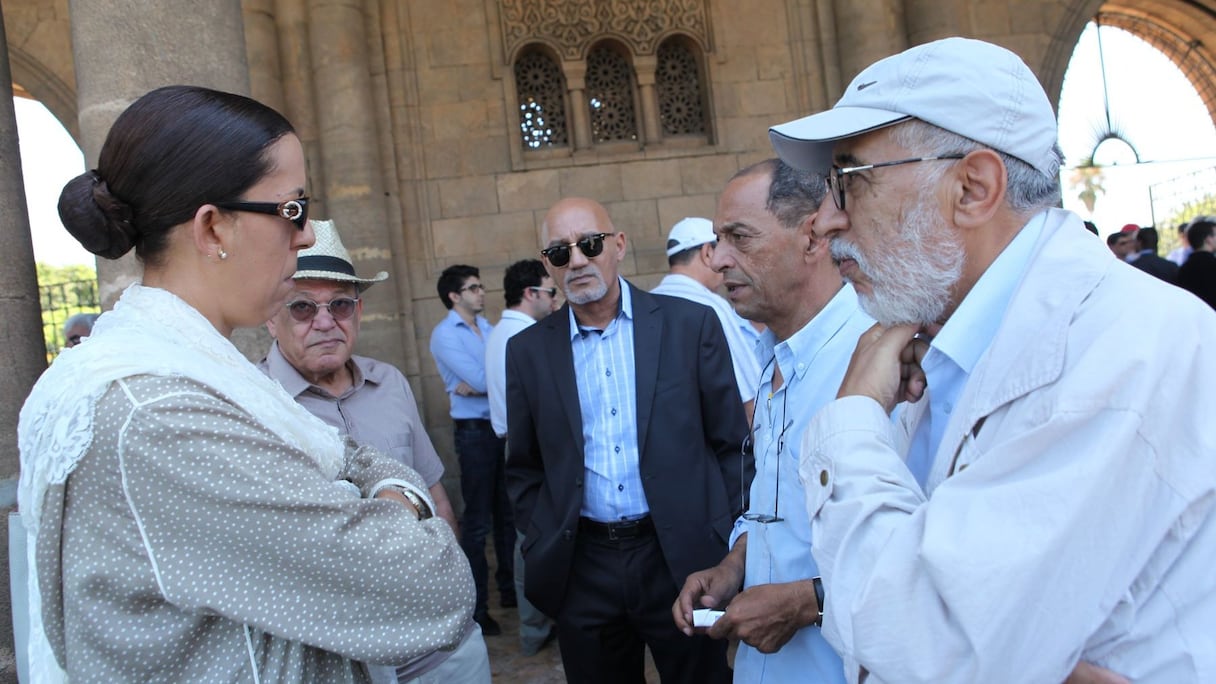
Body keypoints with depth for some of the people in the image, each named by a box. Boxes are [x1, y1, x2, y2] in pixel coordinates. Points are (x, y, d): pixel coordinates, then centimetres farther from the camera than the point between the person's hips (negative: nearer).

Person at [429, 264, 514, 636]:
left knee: (507, 513, 13)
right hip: (475, 431, -6)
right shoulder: (445, 334, -7)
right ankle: (475, 608, 8)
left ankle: (509, 588, 27)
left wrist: (478, 384, -17)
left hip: (502, 428, 6)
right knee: (477, 521, 0)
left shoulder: (488, 328, 11)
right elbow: (478, 379, -17)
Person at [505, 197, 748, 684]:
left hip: (682, 557, -1)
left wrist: (731, 547, -2)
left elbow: (732, 443, 1)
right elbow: (524, 469, 11)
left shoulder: (691, 324, -2)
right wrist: (542, 549, 2)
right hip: (582, 569, 2)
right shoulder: (528, 350, 3)